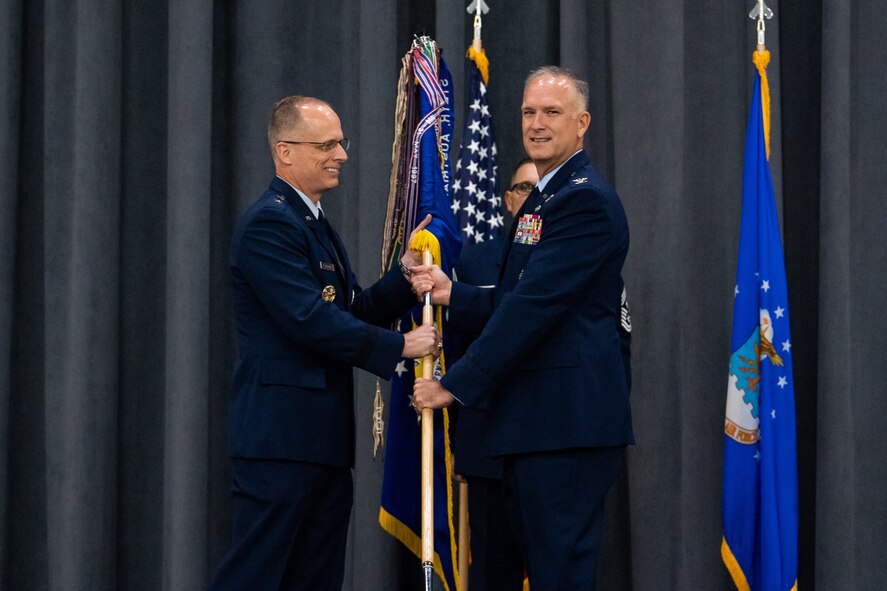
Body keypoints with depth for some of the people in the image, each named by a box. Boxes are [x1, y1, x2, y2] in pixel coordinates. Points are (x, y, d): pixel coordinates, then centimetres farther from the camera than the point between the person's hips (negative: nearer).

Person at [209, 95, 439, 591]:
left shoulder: (317, 225, 19)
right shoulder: (269, 224, -12)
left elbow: (357, 310, 16)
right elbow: (311, 321, -20)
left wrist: (405, 276, -1)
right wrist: (399, 347, -14)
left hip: (324, 437, 10)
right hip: (282, 434, -10)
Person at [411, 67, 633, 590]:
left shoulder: (585, 199, -12)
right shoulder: (541, 199, 21)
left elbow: (534, 306, -19)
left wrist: (455, 384, -17)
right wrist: (452, 294, 1)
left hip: (569, 418, -10)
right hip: (534, 417, 10)